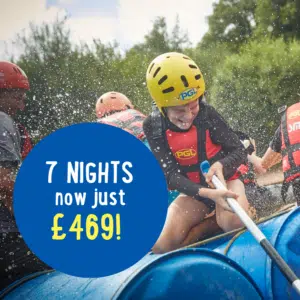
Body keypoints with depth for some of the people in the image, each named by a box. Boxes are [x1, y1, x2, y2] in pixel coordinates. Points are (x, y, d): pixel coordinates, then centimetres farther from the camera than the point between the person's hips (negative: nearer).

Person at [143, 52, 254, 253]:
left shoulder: (207, 114, -15)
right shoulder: (154, 127, -13)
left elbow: (240, 152, -8)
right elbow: (172, 176, -20)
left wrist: (220, 165, -33)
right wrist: (207, 193, -38)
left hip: (225, 181, -2)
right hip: (194, 191, 2)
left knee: (234, 223, -35)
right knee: (162, 248, -19)